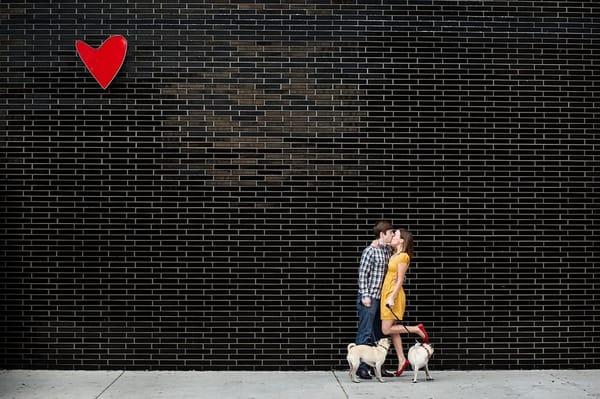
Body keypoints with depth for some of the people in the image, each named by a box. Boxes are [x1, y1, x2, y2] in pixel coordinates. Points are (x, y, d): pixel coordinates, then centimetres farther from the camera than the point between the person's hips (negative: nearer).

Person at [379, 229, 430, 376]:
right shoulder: (394, 255, 14)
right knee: (392, 329, 9)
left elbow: (400, 280, -16)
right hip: (386, 293, 9)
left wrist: (392, 298, -20)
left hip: (393, 294, -9)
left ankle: (417, 329, 1)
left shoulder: (403, 256, -12)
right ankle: (401, 359, 13)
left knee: (386, 329, -8)